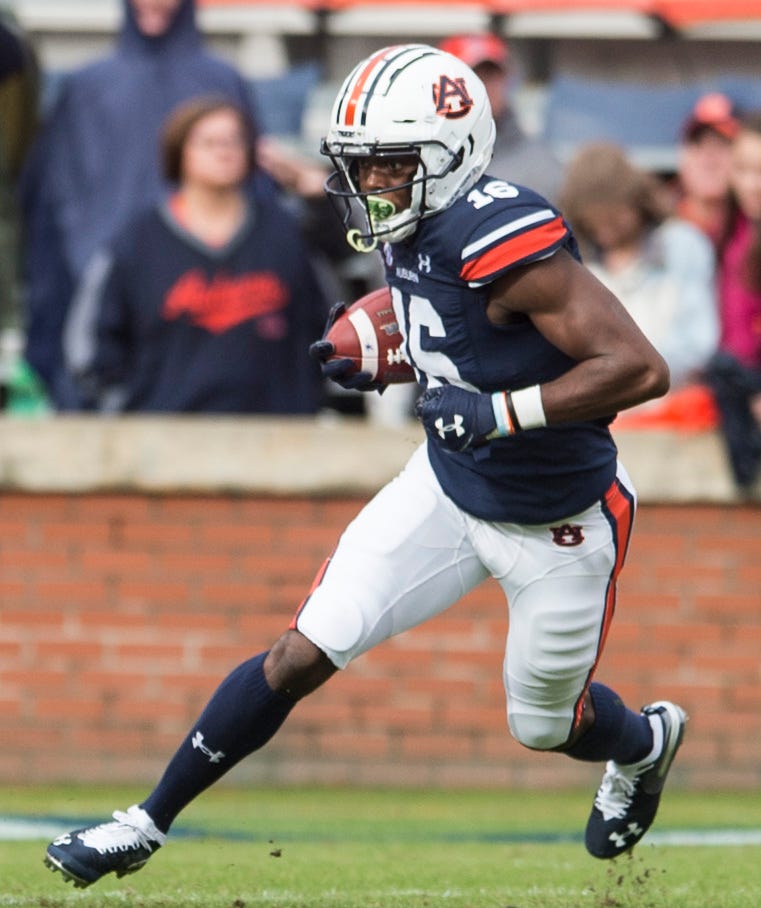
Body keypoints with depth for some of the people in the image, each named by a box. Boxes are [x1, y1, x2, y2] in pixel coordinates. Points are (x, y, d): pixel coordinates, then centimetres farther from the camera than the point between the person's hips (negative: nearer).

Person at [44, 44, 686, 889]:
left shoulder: (505, 239, -32)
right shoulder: (412, 229, -6)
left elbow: (640, 368, -34)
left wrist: (498, 410, -37)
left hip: (553, 524, -6)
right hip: (449, 486, 6)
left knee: (543, 724, 16)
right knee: (301, 654, -3)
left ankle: (645, 744, 51)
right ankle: (147, 824, 7)